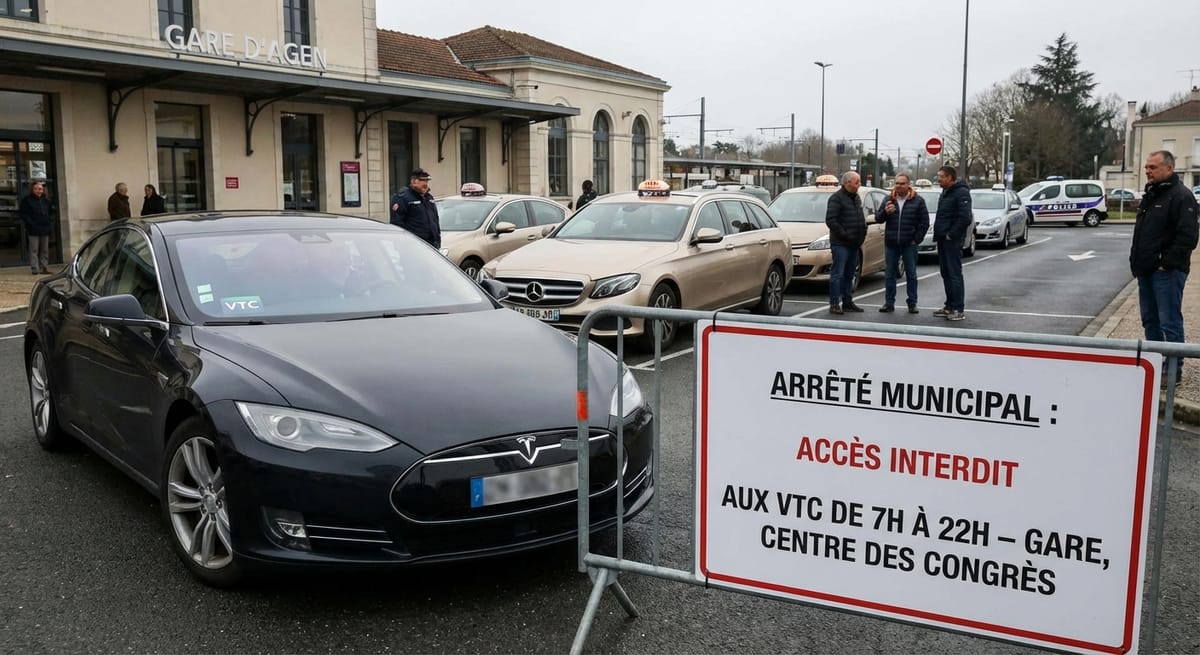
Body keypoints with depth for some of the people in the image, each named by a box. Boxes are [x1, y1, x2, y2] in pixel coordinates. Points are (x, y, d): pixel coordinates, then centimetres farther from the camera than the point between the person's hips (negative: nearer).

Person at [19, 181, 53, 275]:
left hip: (45, 229, 6)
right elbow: (24, 214, -6)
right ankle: (35, 268, -5)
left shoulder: (46, 201, 16)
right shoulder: (27, 200, -2)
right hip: (33, 230, -6)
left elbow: (50, 214, 22)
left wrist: (50, 224, 8)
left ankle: (44, 267, 14)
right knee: (34, 250, -5)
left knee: (45, 250, 9)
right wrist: (31, 224, -15)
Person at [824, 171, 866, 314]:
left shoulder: (856, 198, 17)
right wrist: (843, 234, -19)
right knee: (837, 274, -8)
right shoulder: (836, 198, -10)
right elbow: (830, 220, -18)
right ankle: (834, 304, -5)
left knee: (849, 275, 13)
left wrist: (863, 232, 10)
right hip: (840, 244, -9)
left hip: (854, 244, 9)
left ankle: (847, 303, 19)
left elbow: (861, 218, 25)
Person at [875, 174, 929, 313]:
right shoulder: (888, 200, 6)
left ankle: (912, 303, 9)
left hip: (909, 244, -2)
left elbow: (924, 222, 0)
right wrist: (885, 212, -15)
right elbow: (878, 219, 6)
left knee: (911, 274, 3)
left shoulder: (918, 201, -1)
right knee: (889, 274, 5)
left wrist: (916, 239, -6)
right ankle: (889, 303, 11)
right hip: (891, 244, 2)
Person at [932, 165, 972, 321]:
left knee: (954, 273, -8)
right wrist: (938, 234, 11)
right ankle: (950, 306, 20)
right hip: (942, 239, 9)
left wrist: (951, 235, -18)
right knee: (946, 273, 12)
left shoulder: (961, 193, -13)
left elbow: (965, 218, -22)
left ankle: (958, 309, -5)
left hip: (952, 240, -9)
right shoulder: (945, 193, 18)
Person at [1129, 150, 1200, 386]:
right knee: (1150, 320, 15)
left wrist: (1167, 263, -19)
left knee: (1170, 322, -5)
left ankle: (1174, 370, 2)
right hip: (1147, 270, 9)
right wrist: (1137, 262, 15)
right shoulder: (1151, 195, 16)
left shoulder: (1181, 196, -13)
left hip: (1167, 272, -9)